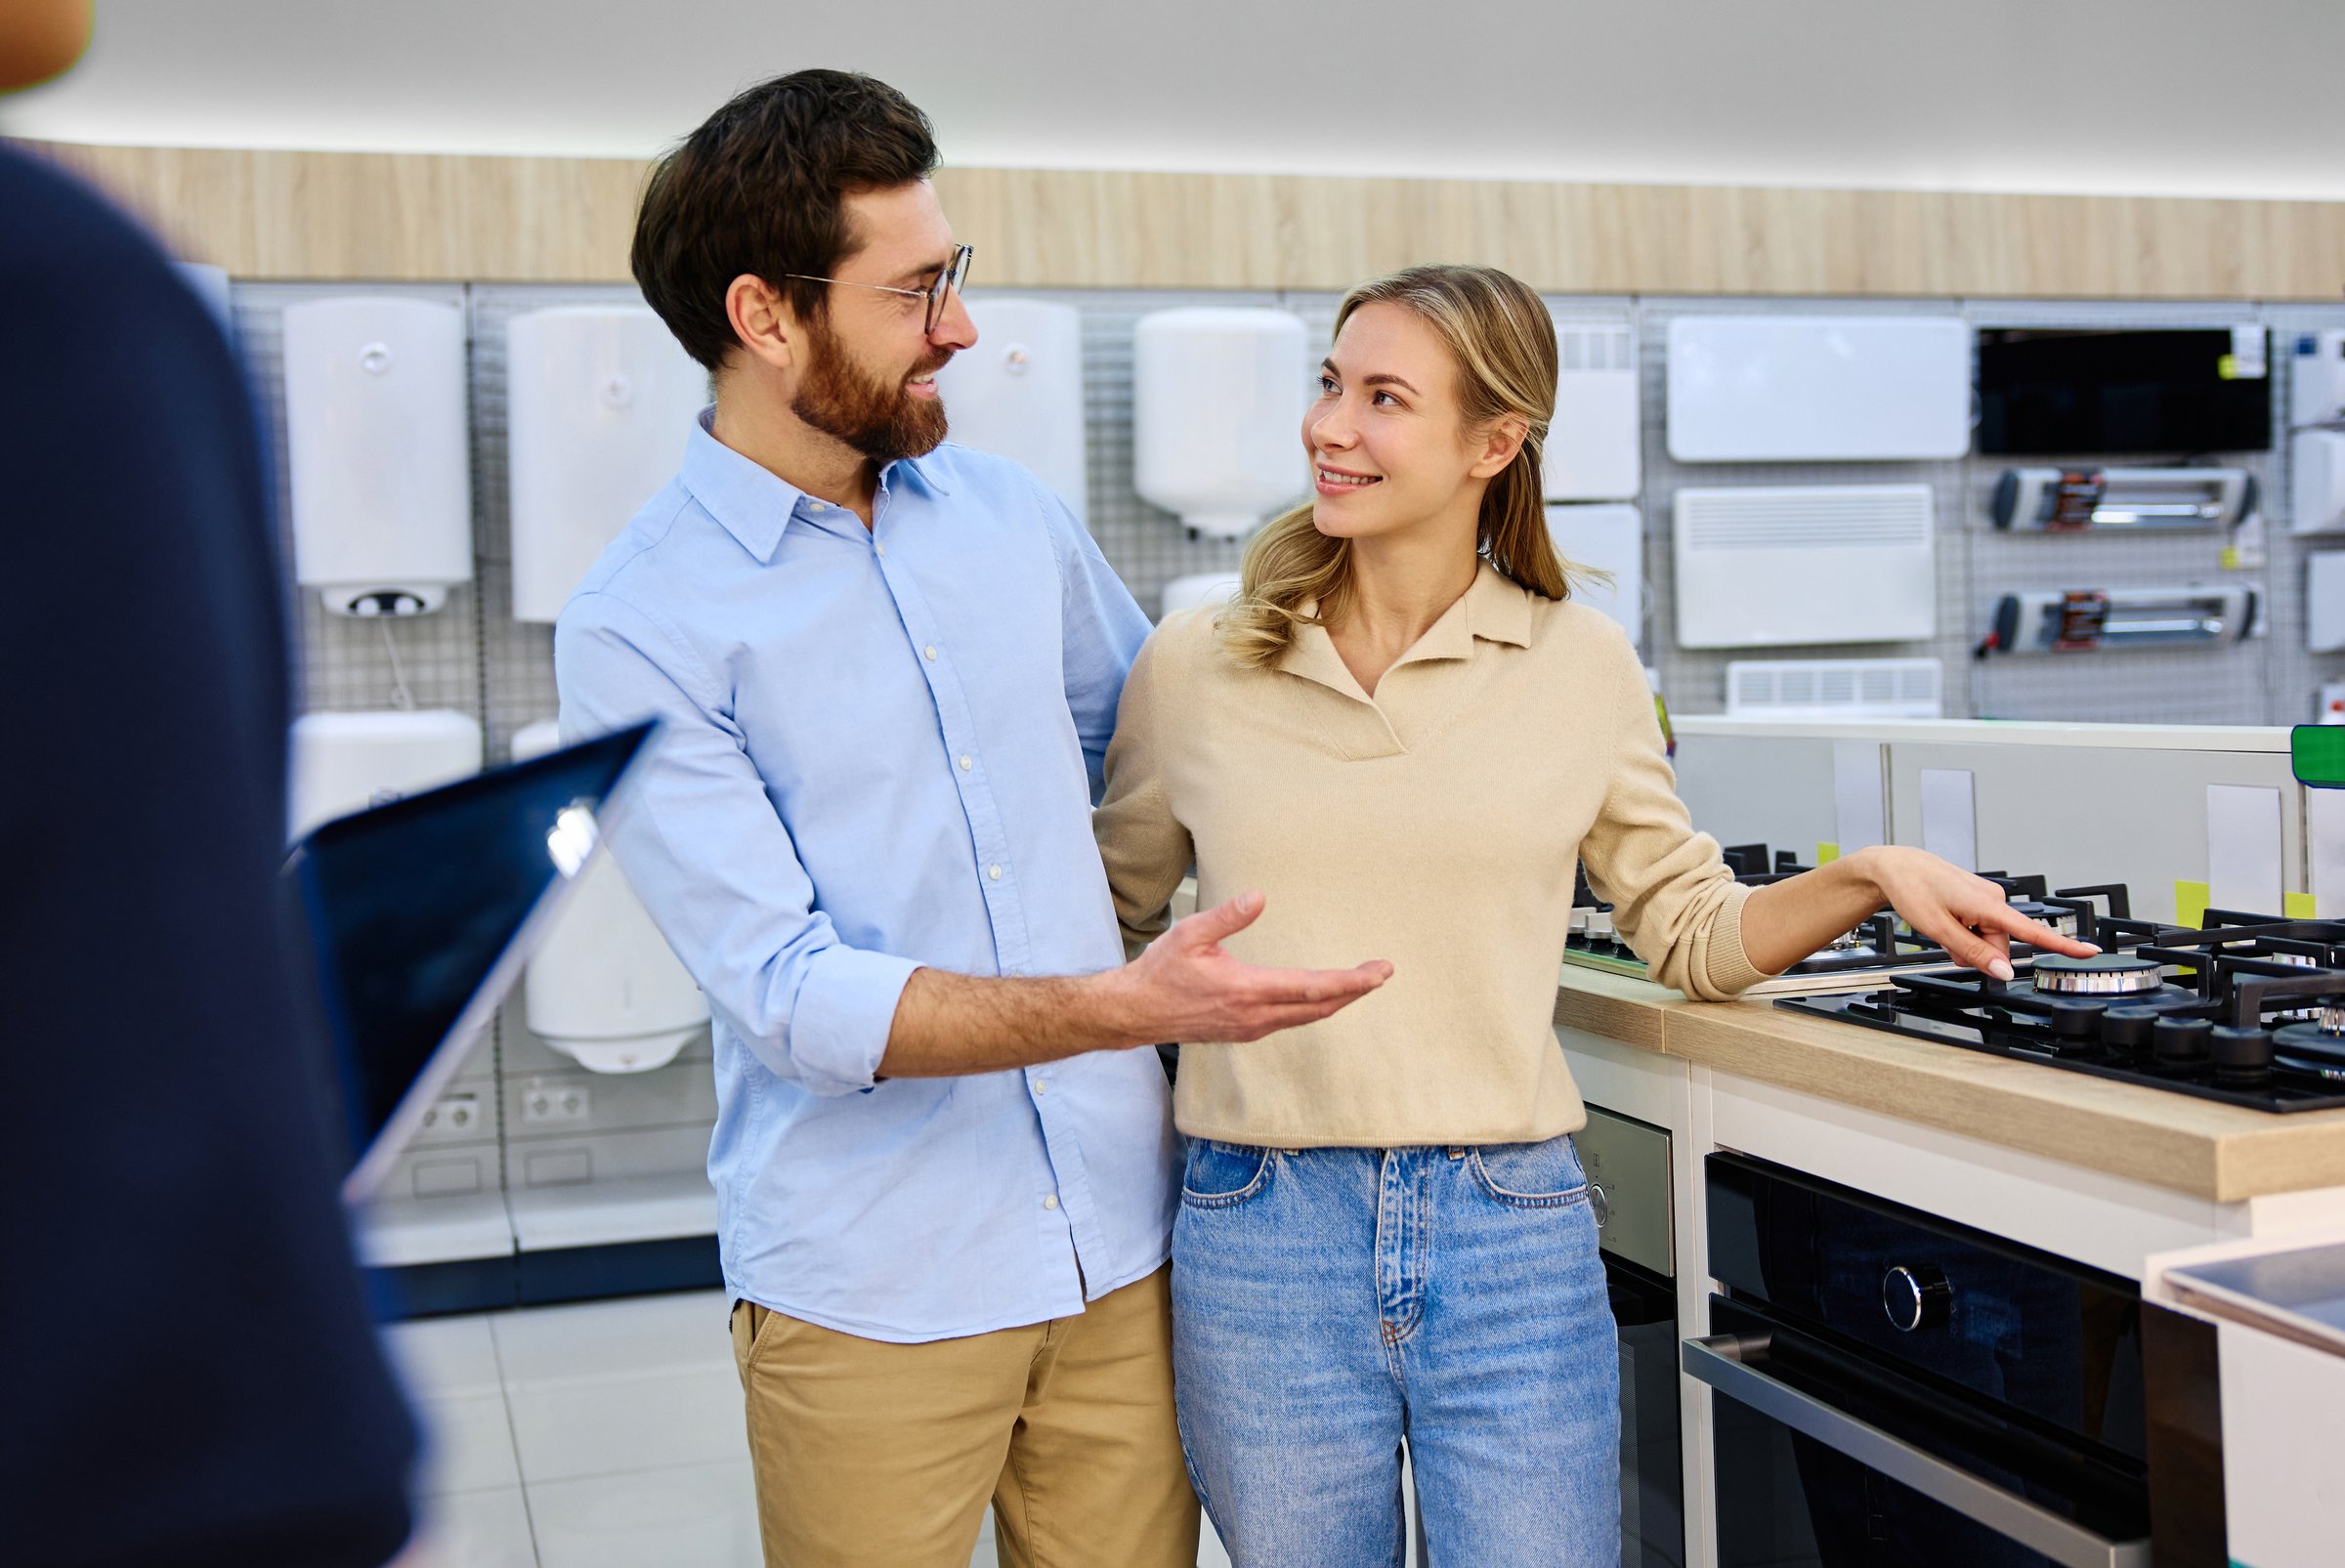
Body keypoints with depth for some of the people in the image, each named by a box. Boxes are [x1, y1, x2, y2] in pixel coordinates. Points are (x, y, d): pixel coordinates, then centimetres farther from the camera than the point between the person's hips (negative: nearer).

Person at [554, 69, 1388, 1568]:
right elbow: (791, 994, -18)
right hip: (870, 1297, -4)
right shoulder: (639, 627, -11)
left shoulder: (1014, 514, 6)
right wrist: (1130, 1004, -27)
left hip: (1125, 1244, 5)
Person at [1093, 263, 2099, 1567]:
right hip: (1262, 1238, 1)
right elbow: (1105, 921, 13)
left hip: (1512, 1231, 0)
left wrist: (1867, 876, -5)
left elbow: (1694, 930, 9)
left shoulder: (1581, 666, 1)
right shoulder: (1195, 668, 1)